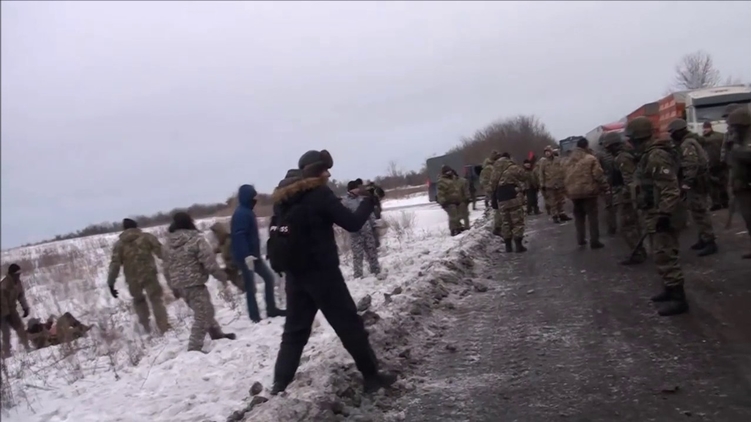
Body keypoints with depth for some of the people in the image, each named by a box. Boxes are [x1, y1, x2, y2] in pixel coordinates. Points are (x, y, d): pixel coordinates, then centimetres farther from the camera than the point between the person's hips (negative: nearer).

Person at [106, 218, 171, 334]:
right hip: (149, 275, -2)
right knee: (156, 299, 5)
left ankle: (146, 326, 23)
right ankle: (164, 327, -4)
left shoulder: (119, 244, 4)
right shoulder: (147, 237, 1)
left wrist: (111, 283, 1)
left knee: (138, 300, 24)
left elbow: (115, 264, -1)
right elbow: (161, 251, -5)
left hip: (133, 279, 2)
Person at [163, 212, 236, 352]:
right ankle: (194, 347, -7)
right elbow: (209, 261, -15)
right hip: (194, 283, -8)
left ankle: (217, 333, 35)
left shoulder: (168, 244, 10)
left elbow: (166, 268, 14)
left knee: (203, 312, 22)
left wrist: (173, 287, 22)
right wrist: (221, 275, -2)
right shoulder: (196, 239, -12)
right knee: (203, 315, -2)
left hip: (179, 285, 8)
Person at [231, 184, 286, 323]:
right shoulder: (241, 214, -17)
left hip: (253, 255, 10)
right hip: (245, 257, -10)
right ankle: (255, 316, 6)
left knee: (269, 277, 13)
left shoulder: (247, 212, 15)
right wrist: (246, 255, -32)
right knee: (250, 287, -2)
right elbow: (239, 236, -26)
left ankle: (271, 309, 19)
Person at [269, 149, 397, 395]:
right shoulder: (320, 194, -12)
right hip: (321, 271, -7)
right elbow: (353, 224, -12)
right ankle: (372, 376, 11)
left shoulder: (285, 199, 10)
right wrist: (369, 200, 1)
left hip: (295, 274, 7)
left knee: (295, 330, 13)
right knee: (349, 324, 4)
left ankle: (279, 385, 11)